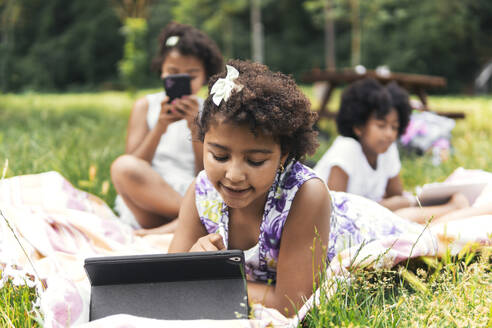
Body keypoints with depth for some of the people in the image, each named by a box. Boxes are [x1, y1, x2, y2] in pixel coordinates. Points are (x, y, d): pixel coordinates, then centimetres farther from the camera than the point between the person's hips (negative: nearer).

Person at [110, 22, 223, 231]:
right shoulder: (145, 106, 12)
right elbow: (133, 170, 0)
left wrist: (195, 126, -9)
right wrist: (160, 126, -12)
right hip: (148, 204, 0)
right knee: (123, 166, -32)